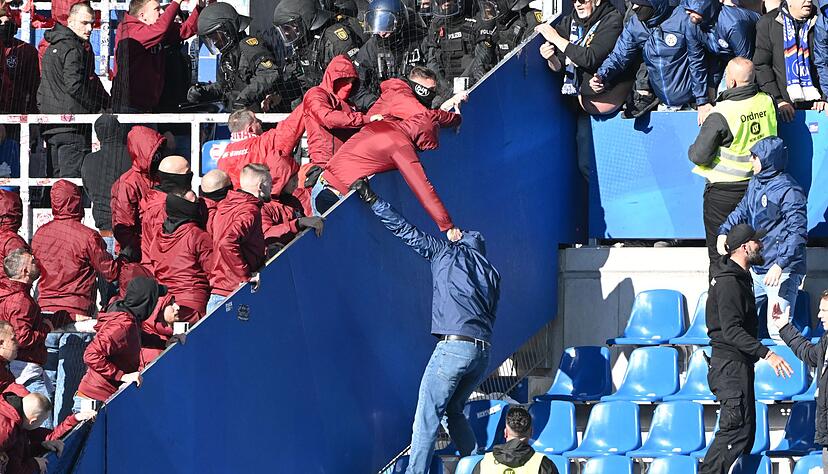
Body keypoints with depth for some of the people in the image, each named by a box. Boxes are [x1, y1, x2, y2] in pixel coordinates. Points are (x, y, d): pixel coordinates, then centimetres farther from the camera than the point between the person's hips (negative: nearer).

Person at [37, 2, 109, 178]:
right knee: (72, 177, -11)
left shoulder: (53, 47, 19)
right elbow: (74, 86, -20)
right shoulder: (74, 49, -12)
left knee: (56, 176, 12)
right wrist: (98, 107, -8)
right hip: (72, 126, -9)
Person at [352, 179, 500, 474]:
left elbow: (406, 231, 9)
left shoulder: (448, 252, 9)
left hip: (454, 346, -6)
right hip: (483, 350, 6)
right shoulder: (491, 272, 23)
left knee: (428, 414, -8)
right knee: (453, 410, 21)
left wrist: (372, 200, 16)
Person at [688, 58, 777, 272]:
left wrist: (692, 151, 2)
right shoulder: (767, 102, -7)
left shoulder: (721, 115, -23)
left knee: (718, 246, 9)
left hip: (724, 189, -5)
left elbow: (699, 156, -19)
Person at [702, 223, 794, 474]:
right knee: (737, 428, -14)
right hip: (731, 363, -11)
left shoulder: (739, 277, 15)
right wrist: (766, 353, -34)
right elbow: (731, 330, -28)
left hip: (738, 363, 11)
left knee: (745, 427, 11)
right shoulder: (730, 283, -19)